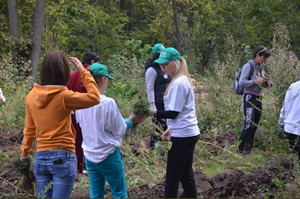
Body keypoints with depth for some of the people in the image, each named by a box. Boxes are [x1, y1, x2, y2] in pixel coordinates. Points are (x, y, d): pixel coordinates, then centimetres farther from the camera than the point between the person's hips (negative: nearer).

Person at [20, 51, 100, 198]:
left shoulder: (32, 96, 2)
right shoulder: (64, 96, -14)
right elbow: (94, 98, -4)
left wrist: (25, 149, 29)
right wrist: (83, 72, 1)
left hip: (40, 158, 5)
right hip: (63, 158, -5)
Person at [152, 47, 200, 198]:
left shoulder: (178, 83, -17)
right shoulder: (181, 80, 14)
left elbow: (173, 112, -20)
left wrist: (154, 113, -28)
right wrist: (171, 129, 17)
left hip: (182, 136, -10)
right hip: (188, 133, 10)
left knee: (172, 177, -5)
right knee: (186, 174, 15)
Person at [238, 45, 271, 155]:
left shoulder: (261, 67, 12)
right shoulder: (248, 66, -10)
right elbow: (242, 82, -16)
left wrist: (264, 82, 3)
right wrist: (256, 81, -19)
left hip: (258, 99, 8)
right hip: (249, 98, -8)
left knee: (254, 126, 8)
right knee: (249, 125, -14)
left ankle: (248, 151, 15)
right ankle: (239, 151, -8)